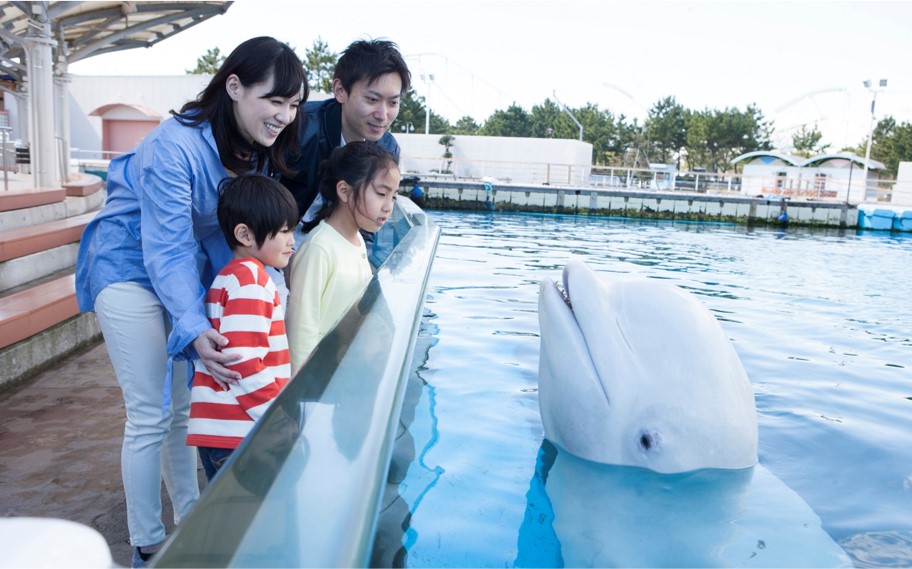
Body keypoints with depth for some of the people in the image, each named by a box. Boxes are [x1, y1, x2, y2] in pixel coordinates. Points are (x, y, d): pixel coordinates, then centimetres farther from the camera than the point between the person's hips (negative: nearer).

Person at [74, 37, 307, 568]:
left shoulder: (260, 149, -8)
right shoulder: (174, 146, -30)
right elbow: (167, 248, -32)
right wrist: (193, 327, -42)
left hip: (186, 269, 7)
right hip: (131, 269, -6)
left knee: (187, 405, 13)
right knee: (151, 415, -4)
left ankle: (190, 523, 29)